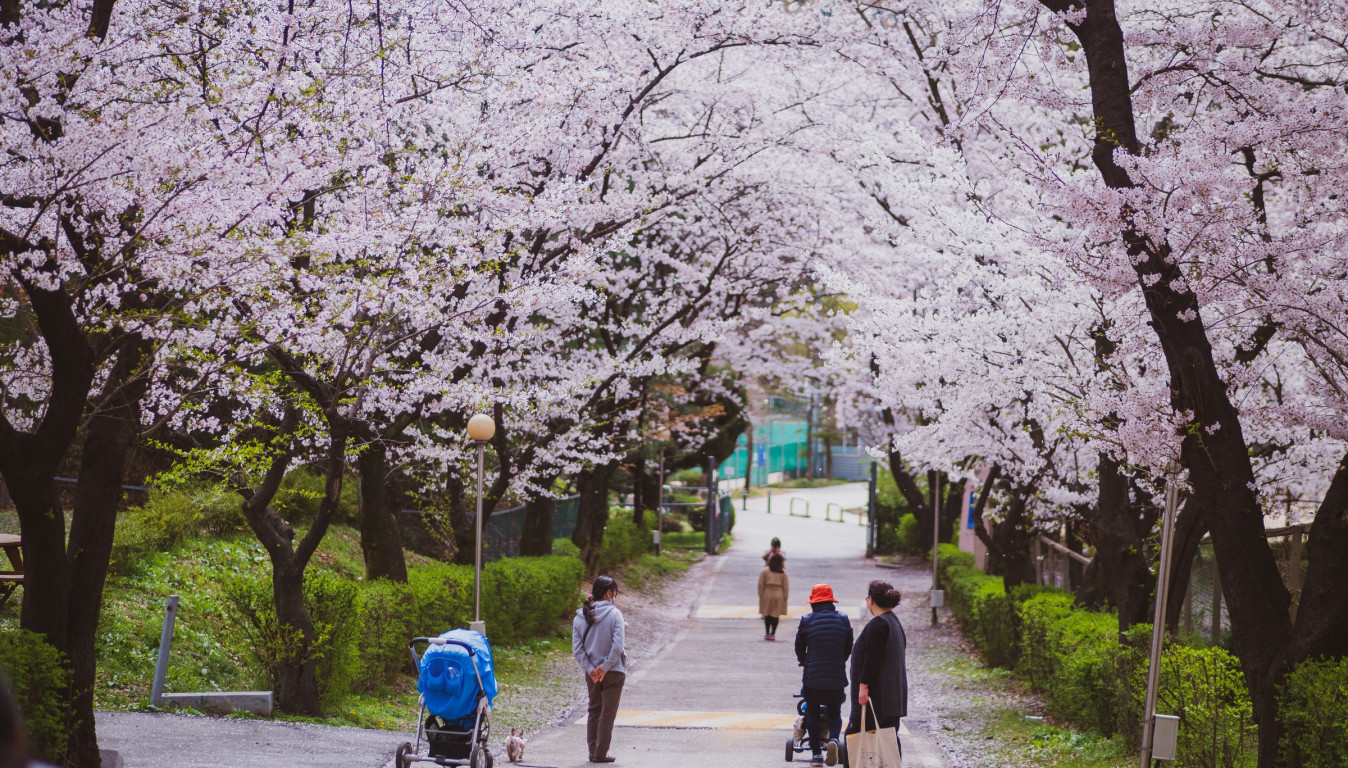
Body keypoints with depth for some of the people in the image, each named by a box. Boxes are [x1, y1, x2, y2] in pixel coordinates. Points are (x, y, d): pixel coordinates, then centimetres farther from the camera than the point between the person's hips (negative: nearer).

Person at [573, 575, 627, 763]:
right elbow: (617, 646, -19)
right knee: (608, 713, 3)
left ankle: (593, 751, 17)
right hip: (613, 672, -4)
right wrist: (605, 667, -13)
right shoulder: (614, 614, -13)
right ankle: (600, 753, 3)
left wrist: (590, 669, -5)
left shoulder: (580, 616, 2)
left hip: (592, 673, 4)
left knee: (594, 711, 17)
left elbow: (577, 649, -3)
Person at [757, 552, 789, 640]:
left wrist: (760, 594, 4)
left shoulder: (765, 570, -3)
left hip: (767, 594, 0)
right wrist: (785, 596, 5)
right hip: (778, 595, 0)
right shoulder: (783, 572, -2)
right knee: (776, 615, 4)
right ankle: (772, 634, 1)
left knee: (767, 614, 11)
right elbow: (785, 586, -1)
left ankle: (767, 633, 13)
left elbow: (760, 584, -3)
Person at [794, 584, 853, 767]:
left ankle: (816, 753, 13)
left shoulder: (807, 620, -4)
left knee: (812, 713, 13)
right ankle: (833, 739, -13)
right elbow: (848, 649, 10)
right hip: (837, 677, 1)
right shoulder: (843, 620, 1)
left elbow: (799, 647, 8)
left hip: (812, 677, -1)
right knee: (835, 713, 15)